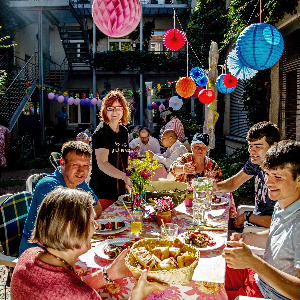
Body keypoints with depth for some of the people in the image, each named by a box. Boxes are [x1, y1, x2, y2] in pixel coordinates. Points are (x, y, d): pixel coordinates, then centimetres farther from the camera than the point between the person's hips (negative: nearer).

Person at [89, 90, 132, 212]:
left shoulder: (124, 131, 10)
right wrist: (124, 177, -34)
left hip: (119, 189, 7)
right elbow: (102, 164, -23)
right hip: (102, 192, -7)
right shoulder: (101, 132, -12)